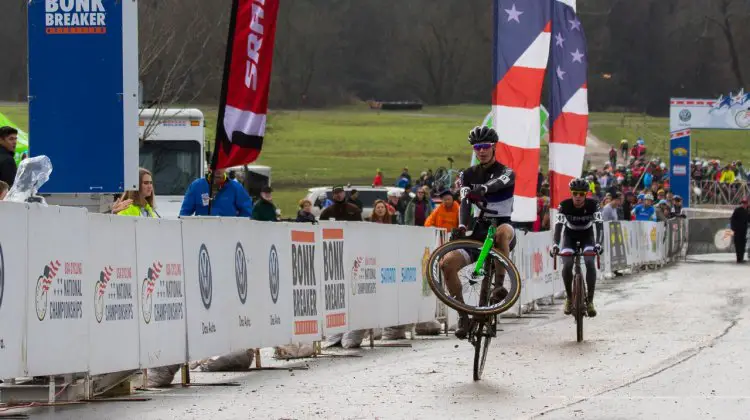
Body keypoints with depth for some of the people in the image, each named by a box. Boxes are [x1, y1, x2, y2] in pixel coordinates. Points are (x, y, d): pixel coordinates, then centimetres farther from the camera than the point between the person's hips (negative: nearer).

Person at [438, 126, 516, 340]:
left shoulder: (506, 172, -1)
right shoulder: (469, 175, 10)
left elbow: (498, 183, -27)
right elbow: (465, 202, -6)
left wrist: (483, 189, -51)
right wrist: (462, 227, -26)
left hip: (501, 225, -4)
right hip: (479, 232, 4)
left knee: (503, 231, -42)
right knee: (447, 262, -20)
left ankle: (499, 284, -31)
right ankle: (463, 314, -10)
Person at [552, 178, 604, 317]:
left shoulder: (593, 205, -24)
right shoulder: (564, 205, -25)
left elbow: (599, 225, -32)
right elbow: (558, 225, -34)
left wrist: (598, 244, -49)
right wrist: (555, 244, -50)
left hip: (587, 235, 0)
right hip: (570, 236, 0)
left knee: (590, 263, -24)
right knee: (567, 265, -22)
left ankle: (590, 300, -16)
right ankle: (569, 297, -1)